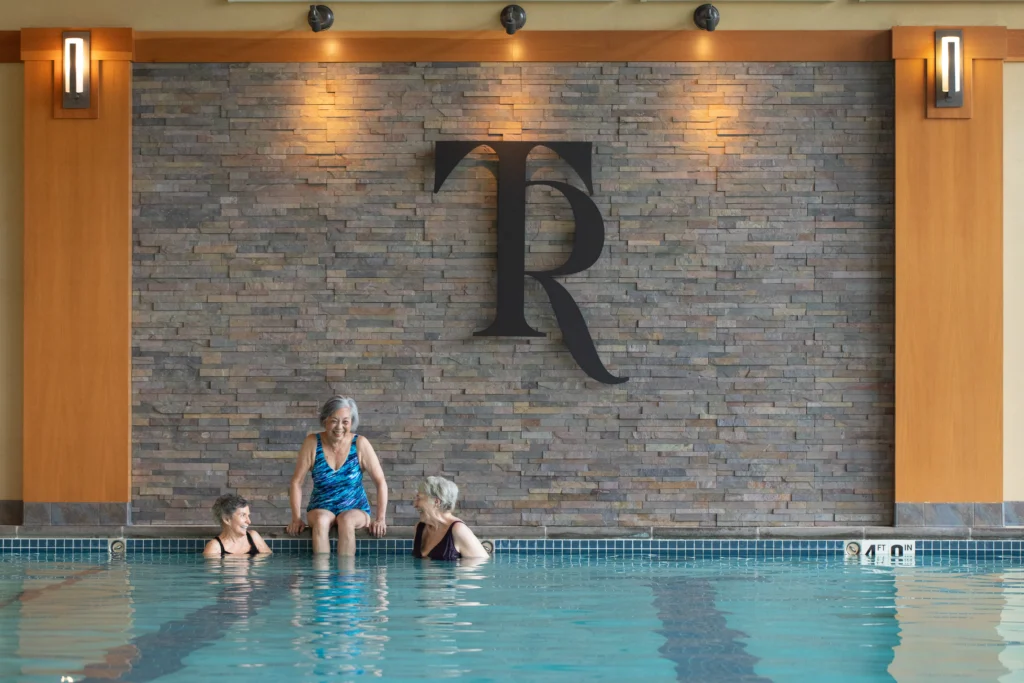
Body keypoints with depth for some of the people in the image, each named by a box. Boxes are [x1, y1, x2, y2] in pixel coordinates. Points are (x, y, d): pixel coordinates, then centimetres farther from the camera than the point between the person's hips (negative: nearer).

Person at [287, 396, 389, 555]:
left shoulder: (360, 444, -7)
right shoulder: (312, 443, -5)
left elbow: (380, 482, -6)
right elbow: (296, 482, -2)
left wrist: (380, 518, -14)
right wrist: (296, 518, -11)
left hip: (355, 510, -1)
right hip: (321, 510, 1)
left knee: (346, 520, -34)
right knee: (321, 521, -33)